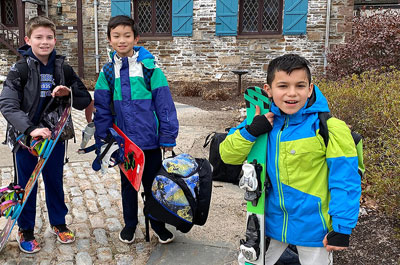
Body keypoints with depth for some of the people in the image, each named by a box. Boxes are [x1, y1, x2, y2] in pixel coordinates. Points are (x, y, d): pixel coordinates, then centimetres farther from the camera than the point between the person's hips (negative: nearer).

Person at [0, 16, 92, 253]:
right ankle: (25, 231, 28)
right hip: (25, 136, -2)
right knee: (26, 185, 10)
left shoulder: (64, 69, 0)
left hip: (55, 135, 3)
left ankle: (58, 223, 35)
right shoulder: (20, 69, -9)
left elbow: (85, 100, 3)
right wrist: (30, 129, -33)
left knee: (55, 182, 16)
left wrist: (69, 93, -19)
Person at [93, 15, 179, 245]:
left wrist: (168, 138, -8)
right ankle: (130, 224, 37)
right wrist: (102, 140, 2)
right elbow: (102, 109, 3)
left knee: (152, 183, 12)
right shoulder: (108, 71, 0)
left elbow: (165, 104, -8)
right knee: (128, 184, 18)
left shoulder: (150, 67, -9)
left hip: (150, 140, -2)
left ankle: (158, 224, 32)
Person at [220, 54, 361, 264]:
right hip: (272, 221, 4)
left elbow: (345, 180, -15)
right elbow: (228, 156, -4)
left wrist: (342, 228, -14)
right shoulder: (265, 122, -6)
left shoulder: (327, 127, -18)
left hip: (314, 226, -4)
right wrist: (251, 131, -21)